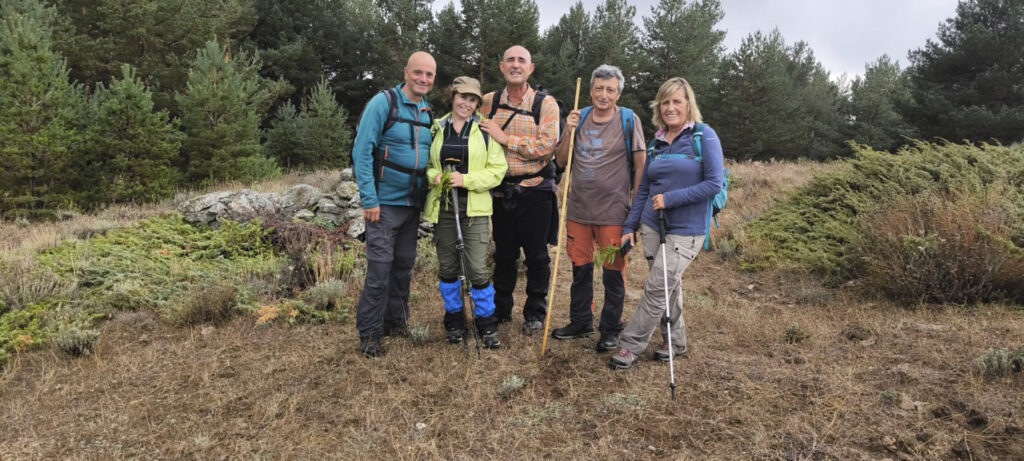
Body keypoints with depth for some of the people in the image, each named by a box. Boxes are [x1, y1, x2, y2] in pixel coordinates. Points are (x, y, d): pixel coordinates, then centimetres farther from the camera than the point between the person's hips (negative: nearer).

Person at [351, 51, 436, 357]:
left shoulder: (429, 112, 10)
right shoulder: (383, 102, -9)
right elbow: (361, 151, -12)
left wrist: (428, 194, 9)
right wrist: (369, 199, -17)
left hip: (413, 203, 6)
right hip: (385, 202, -6)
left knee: (404, 264, 13)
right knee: (380, 266, -6)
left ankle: (395, 321, 28)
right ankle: (369, 334, 5)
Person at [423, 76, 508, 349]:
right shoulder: (437, 129, 9)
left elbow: (497, 170, -3)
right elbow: (425, 164, 14)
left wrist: (466, 179, -15)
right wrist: (434, 176, -9)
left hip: (474, 207, -2)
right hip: (442, 207, 3)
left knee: (477, 268, -7)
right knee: (447, 267, 9)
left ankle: (486, 323, 12)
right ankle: (454, 320, 28)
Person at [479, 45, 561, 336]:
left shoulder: (546, 104, -4)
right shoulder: (489, 102, 5)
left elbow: (547, 146, -16)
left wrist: (505, 138, -17)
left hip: (535, 191, -2)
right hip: (502, 191, 3)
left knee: (536, 255, 5)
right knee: (504, 254, 12)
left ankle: (535, 313, 21)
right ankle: (501, 309, 29)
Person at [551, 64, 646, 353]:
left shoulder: (629, 120, -4)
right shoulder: (579, 118, 6)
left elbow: (640, 165, -3)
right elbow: (561, 161, 7)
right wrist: (569, 132, -7)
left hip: (613, 210, -4)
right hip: (578, 208, 4)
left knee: (612, 272, 4)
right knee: (580, 268, 14)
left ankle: (610, 329, 19)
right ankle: (581, 323, 30)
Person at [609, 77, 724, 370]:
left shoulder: (704, 136, -8)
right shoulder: (657, 142, 9)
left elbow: (714, 183, -14)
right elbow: (644, 189, 13)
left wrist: (670, 199, -18)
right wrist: (630, 226, 9)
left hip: (686, 230, -5)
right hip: (652, 226, 5)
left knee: (656, 289, -5)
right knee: (669, 287, 14)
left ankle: (631, 345, 7)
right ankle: (675, 341, 29)